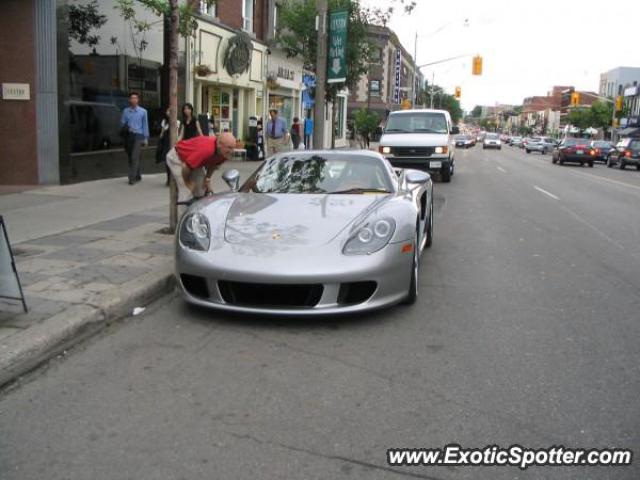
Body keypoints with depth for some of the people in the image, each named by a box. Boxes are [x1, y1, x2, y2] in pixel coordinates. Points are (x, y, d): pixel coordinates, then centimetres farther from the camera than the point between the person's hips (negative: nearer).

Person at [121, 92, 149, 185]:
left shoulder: (143, 111, 2)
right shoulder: (125, 111, 7)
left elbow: (145, 125, 4)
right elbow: (122, 122, 11)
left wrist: (146, 138, 1)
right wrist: (125, 127, -13)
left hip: (138, 135, -4)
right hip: (128, 135, 4)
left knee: (135, 157, -14)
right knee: (130, 157, 10)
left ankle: (132, 178, -14)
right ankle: (137, 176, 24)